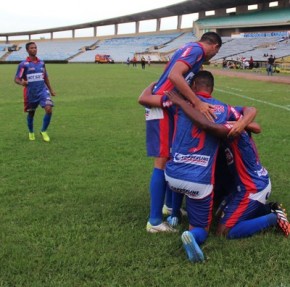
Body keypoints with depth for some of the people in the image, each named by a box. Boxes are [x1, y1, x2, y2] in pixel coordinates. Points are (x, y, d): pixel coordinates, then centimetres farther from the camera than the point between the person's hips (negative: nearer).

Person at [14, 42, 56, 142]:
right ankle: (31, 132, 37)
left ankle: (44, 131, 3)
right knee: (31, 113, 12)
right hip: (30, 92, -2)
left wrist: (51, 89, 21)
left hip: (43, 90, 2)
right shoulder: (23, 64, -6)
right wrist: (21, 82, -30)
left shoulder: (41, 63, 8)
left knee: (49, 109, -17)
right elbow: (16, 79, -8)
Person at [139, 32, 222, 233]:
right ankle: (155, 222, -4)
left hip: (168, 108, 10)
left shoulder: (192, 49, 22)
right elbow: (174, 76, -26)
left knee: (172, 159, 17)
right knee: (163, 162, -9)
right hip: (162, 108, -10)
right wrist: (198, 103, -27)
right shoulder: (196, 49, -9)